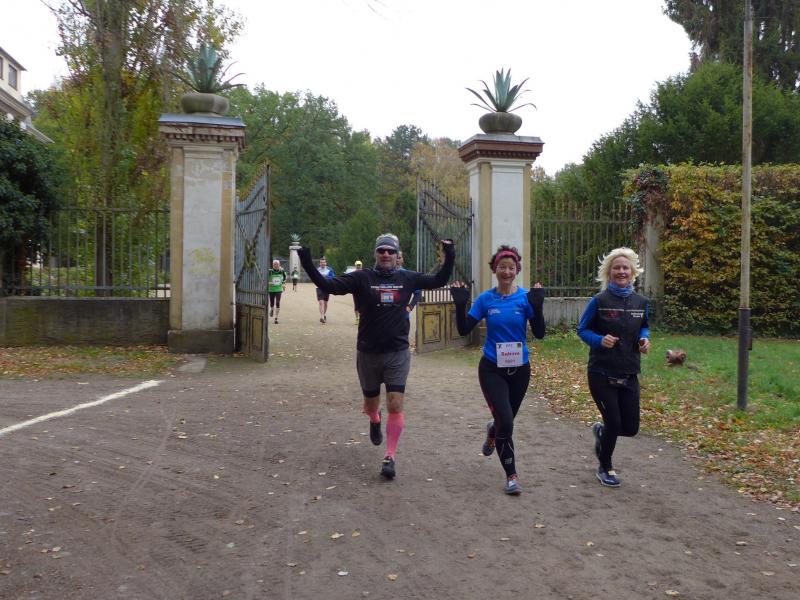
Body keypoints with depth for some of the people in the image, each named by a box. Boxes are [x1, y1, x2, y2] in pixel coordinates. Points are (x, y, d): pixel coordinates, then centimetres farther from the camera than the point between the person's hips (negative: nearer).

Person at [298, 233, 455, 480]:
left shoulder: (407, 278, 1)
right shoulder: (362, 278, -7)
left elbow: (438, 281, 9)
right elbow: (329, 285, -15)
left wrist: (449, 259, -4)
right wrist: (308, 265, -26)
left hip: (398, 353, 0)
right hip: (368, 353, 0)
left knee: (395, 404, -11)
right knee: (371, 402, 17)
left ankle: (390, 457, -1)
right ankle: (375, 421, 54)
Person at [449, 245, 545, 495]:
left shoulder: (525, 297, -6)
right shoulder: (486, 299, -5)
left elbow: (539, 334, -11)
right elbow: (464, 329, -4)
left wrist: (537, 306, -24)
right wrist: (460, 305, -18)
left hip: (519, 369, 2)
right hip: (492, 369, -1)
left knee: (506, 421, 16)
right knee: (506, 421, -13)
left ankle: (492, 432, 55)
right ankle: (511, 475, 6)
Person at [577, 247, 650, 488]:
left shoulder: (641, 302, 3)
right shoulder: (599, 301, -9)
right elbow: (582, 330, -2)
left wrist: (644, 339, -3)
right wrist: (600, 340, -21)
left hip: (629, 375, 4)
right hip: (602, 374, -4)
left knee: (630, 428, 4)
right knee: (614, 424, -1)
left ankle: (601, 430, 39)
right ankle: (605, 468, 26)